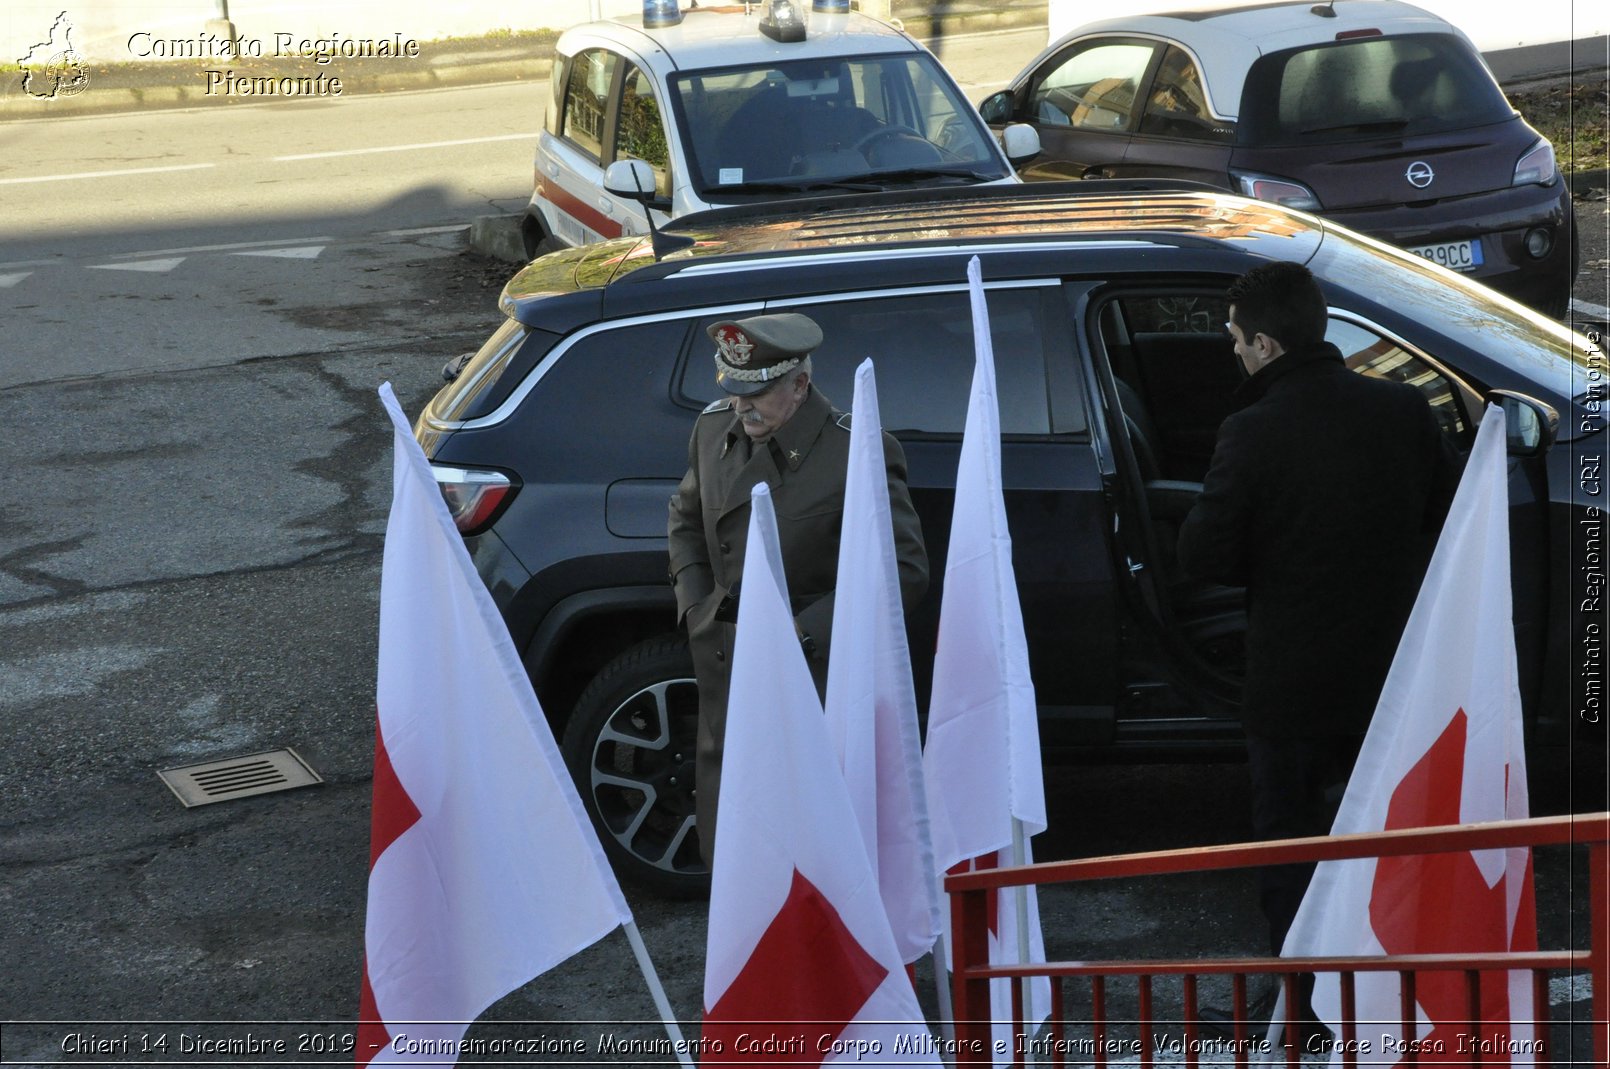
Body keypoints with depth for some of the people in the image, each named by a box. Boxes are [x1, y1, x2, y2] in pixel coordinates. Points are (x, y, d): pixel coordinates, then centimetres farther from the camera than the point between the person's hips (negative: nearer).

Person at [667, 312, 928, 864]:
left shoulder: (857, 455, -17)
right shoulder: (714, 428, 2)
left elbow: (904, 570, -15)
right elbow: (686, 517, 21)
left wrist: (805, 634, -18)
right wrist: (693, 605, 7)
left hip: (815, 673, -6)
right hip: (724, 663, 6)